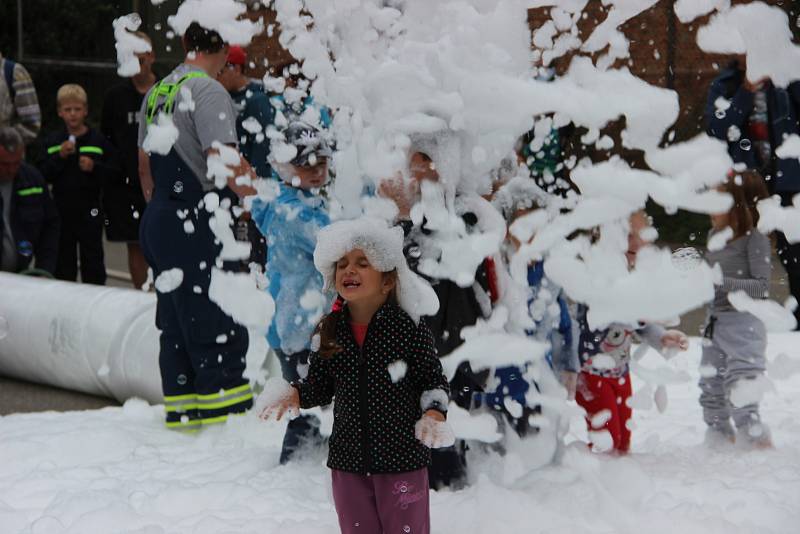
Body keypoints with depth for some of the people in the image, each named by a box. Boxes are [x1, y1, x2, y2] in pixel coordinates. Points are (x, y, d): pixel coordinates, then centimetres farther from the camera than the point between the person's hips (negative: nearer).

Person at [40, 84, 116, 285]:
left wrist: (94, 168, -19)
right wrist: (59, 157, -16)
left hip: (89, 208, -2)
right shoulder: (52, 142, 3)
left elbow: (113, 171, -3)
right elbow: (44, 175, -4)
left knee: (92, 257, 4)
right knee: (64, 257, 10)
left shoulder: (98, 140, -2)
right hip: (62, 206, 2)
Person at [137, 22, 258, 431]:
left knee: (175, 325, 14)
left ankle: (181, 413, 19)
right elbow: (226, 163, -24)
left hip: (158, 222, 9)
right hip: (197, 228, -9)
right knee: (218, 329, -6)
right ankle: (229, 416, -5)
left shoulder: (155, 94, 15)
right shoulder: (208, 92, -13)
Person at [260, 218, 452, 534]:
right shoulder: (330, 331, 1)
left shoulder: (408, 327, -11)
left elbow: (433, 380, -3)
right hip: (348, 460, 4)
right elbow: (320, 386, 9)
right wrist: (295, 395, -10)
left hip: (402, 459, -4)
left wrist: (434, 413, -21)